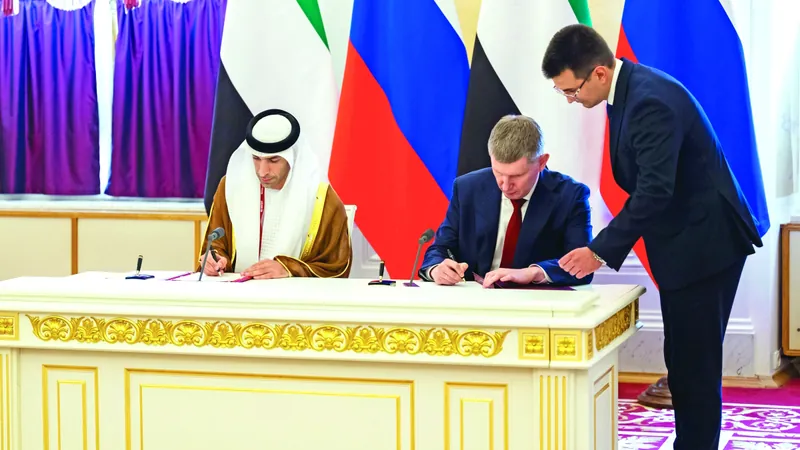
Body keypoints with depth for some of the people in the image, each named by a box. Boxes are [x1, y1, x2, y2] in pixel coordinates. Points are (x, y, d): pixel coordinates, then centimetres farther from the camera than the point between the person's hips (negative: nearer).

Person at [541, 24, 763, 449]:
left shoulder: (651, 100, -23)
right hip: (686, 243, 10)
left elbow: (655, 190, -29)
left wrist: (602, 251, -25)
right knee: (684, 363, 14)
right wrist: (607, 246, 6)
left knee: (694, 365, -5)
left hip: (703, 243, -10)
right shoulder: (628, 90, 8)